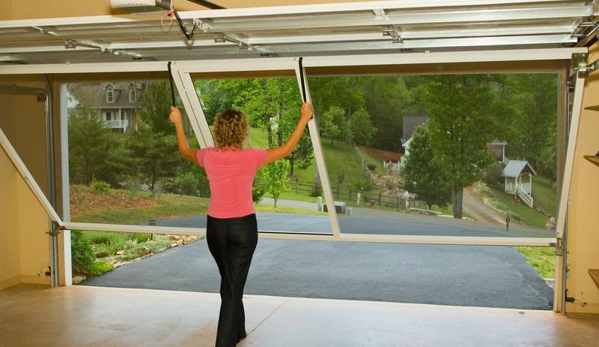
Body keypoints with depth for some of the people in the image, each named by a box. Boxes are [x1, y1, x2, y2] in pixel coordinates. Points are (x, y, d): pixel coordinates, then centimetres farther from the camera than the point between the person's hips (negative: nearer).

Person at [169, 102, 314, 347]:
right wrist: (304, 118, 4)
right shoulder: (250, 157, -15)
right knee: (233, 287, 0)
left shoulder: (208, 156, -6)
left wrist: (178, 123, 30)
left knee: (230, 282, 24)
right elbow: (287, 149, -4)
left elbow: (185, 150, 17)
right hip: (243, 227, -4)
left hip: (215, 227, 4)